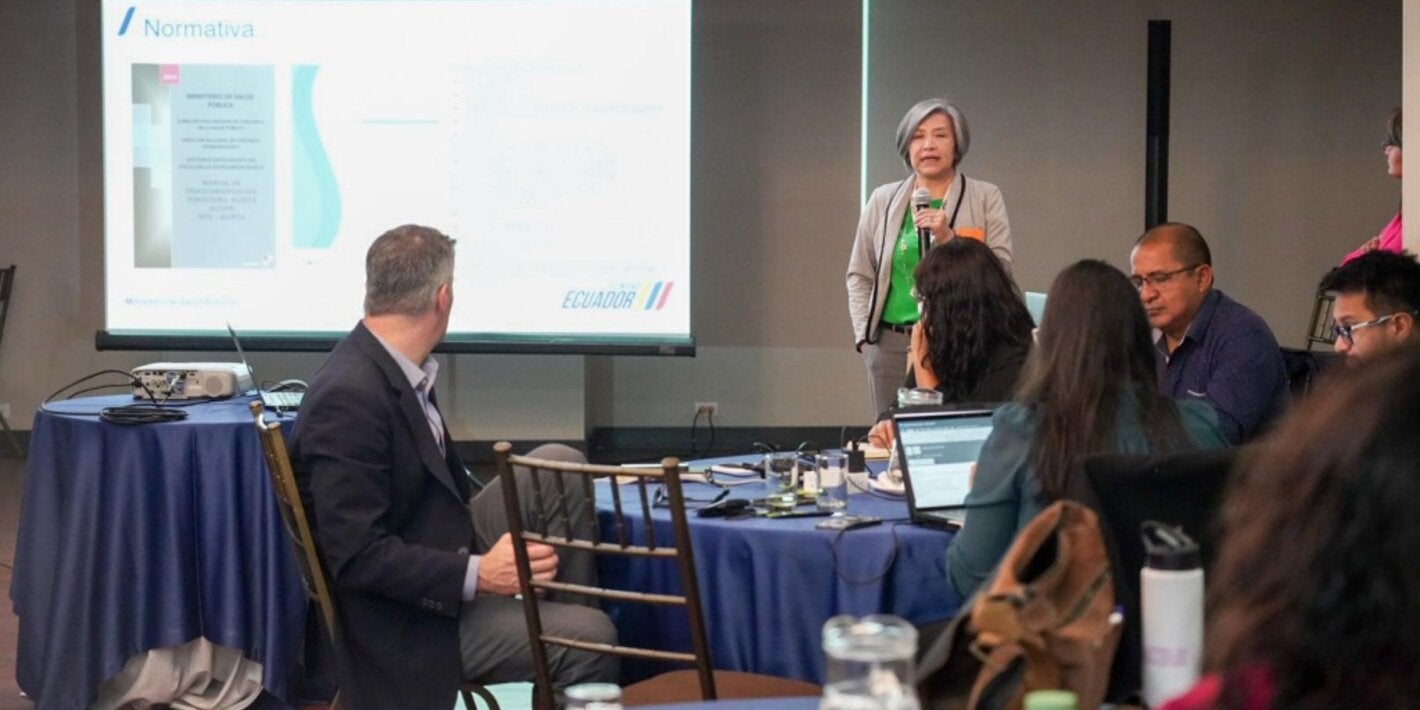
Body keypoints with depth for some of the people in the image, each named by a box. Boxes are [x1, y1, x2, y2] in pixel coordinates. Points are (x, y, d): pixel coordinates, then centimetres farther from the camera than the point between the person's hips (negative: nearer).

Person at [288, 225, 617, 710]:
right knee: (590, 638, -18)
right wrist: (477, 576, -29)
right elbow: (357, 555, -27)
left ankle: (566, 603, 12)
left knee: (560, 466, 2)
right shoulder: (348, 398, -26)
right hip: (409, 622, -9)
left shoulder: (399, 372, 2)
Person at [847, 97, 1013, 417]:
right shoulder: (883, 200, 11)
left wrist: (949, 237, -12)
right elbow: (859, 274, 14)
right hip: (891, 345, 2)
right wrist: (864, 334, 5)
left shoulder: (986, 197, 5)